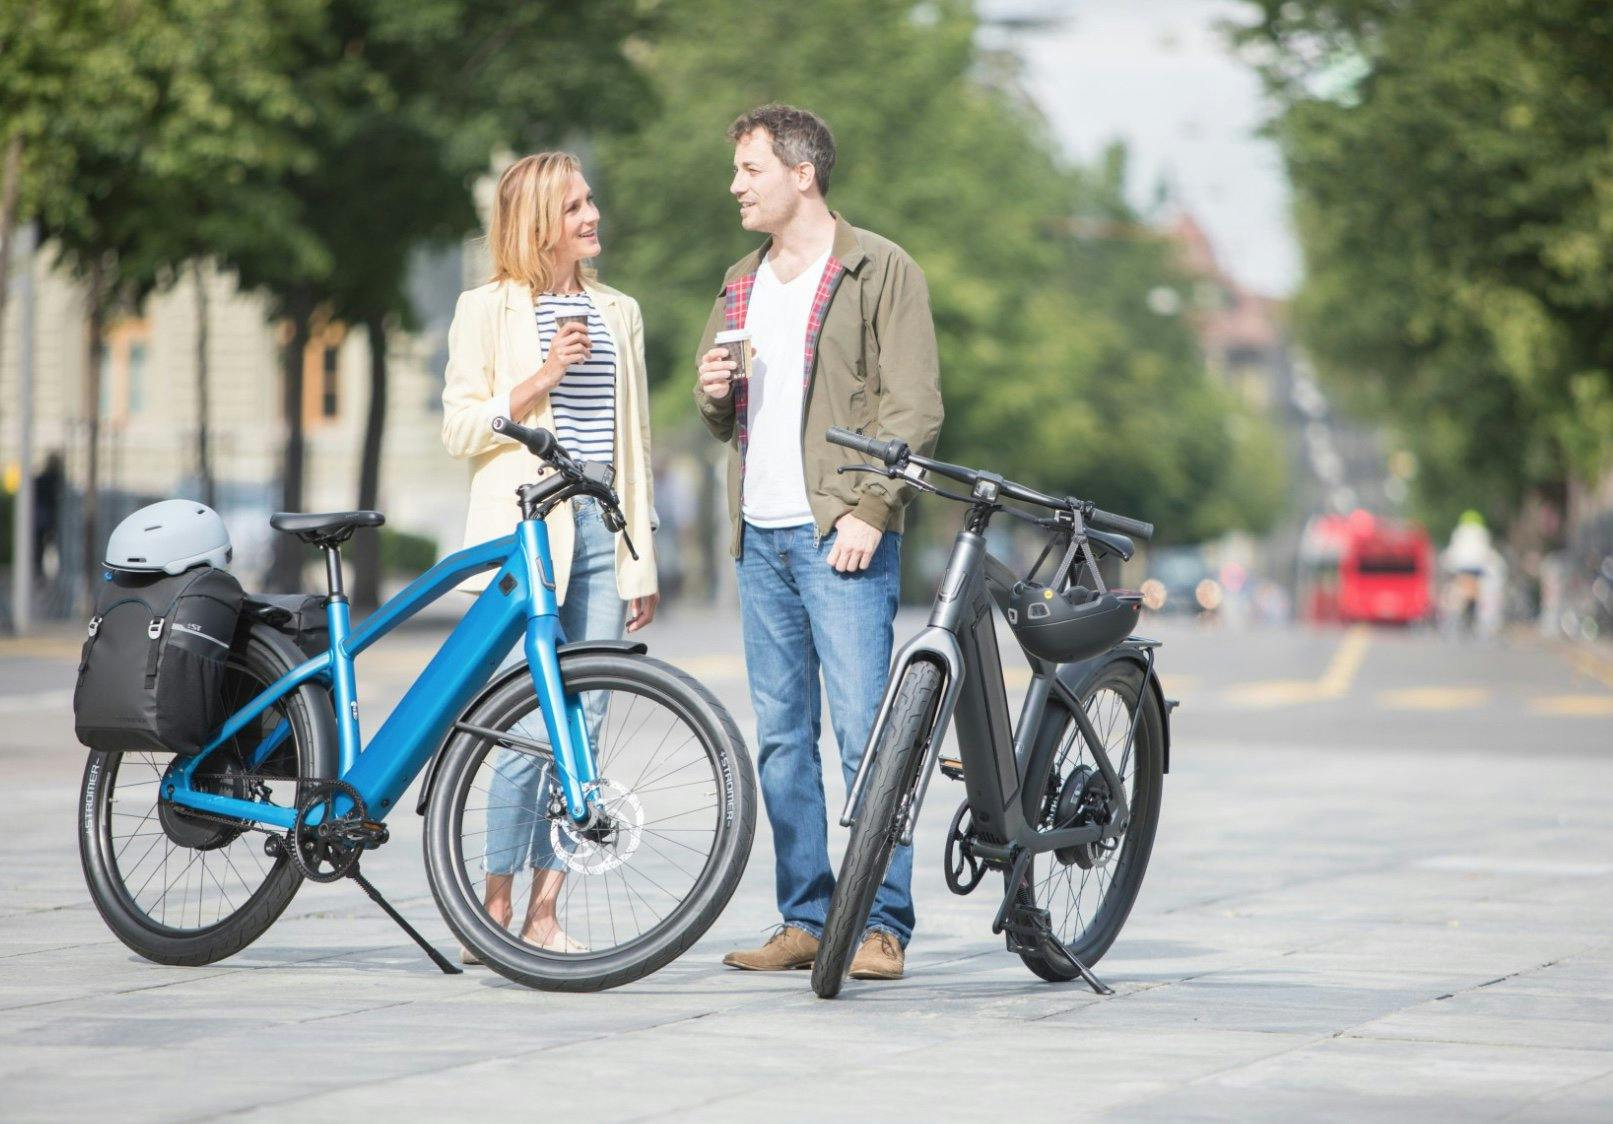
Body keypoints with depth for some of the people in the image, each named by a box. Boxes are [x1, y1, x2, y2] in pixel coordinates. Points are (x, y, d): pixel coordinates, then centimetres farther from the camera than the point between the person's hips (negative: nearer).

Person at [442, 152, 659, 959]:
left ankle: (543, 914, 7)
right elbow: (461, 428, -2)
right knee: (533, 730, -11)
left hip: (599, 533, 5)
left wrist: (642, 562, 15)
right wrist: (537, 383, -16)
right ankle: (492, 912, 0)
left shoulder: (616, 313, 16)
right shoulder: (488, 311, 3)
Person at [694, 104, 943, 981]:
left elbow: (914, 406, -7)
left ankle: (881, 925, -8)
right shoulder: (742, 284, 20)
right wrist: (713, 396, 3)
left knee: (865, 730, -10)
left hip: (840, 534, -7)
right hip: (759, 536, 7)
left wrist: (869, 511, -16)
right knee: (780, 737, 7)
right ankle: (805, 920, 11)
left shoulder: (879, 270, -2)